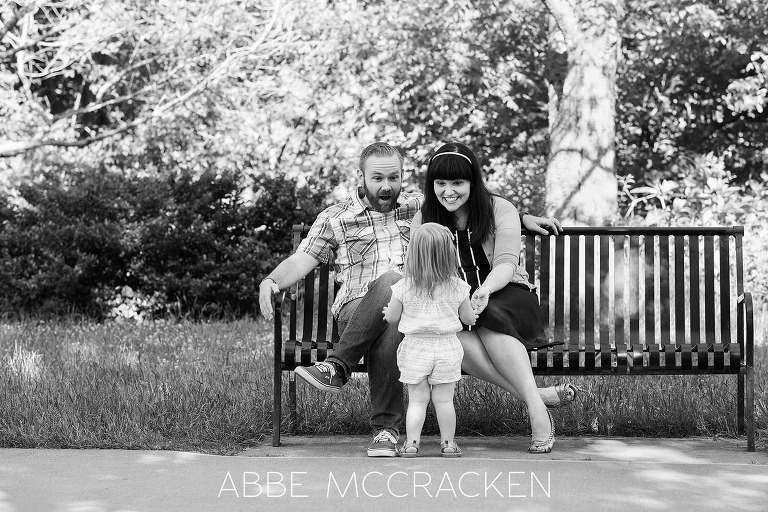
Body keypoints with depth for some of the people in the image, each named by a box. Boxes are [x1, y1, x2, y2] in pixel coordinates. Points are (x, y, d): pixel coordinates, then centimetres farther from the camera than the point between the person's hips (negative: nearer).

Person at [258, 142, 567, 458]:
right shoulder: (334, 219, 15)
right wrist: (270, 281, -14)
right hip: (357, 311, -2)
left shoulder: (419, 208, 22)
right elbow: (301, 261, 7)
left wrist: (522, 217, 18)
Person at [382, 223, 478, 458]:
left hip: (415, 348, 0)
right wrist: (473, 316, 28)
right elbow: (468, 318, 4)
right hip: (447, 349, 0)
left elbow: (392, 318, 2)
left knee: (417, 399, 8)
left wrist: (388, 311, 25)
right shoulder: (457, 288, -8)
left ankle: (411, 442, 7)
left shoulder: (404, 288, -10)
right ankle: (448, 443, 14)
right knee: (444, 399, 9)